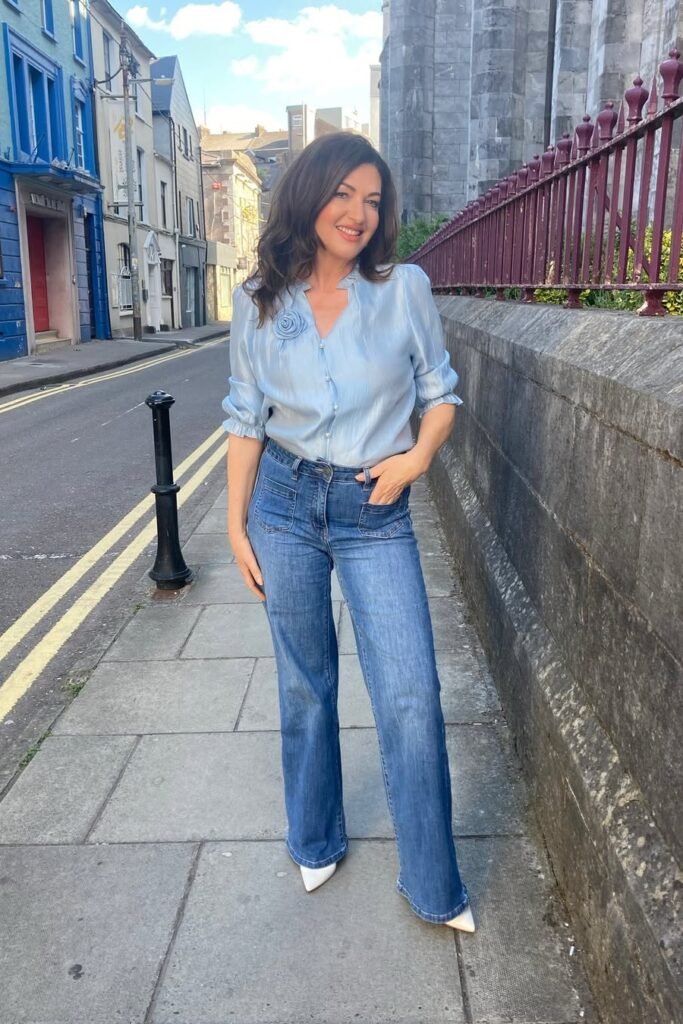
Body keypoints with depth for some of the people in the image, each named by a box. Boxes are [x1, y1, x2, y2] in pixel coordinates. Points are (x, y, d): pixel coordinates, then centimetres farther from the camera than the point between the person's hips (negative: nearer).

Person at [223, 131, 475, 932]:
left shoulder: (405, 290, -2)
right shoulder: (258, 303, 1)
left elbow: (440, 392, 6)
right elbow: (247, 418, 5)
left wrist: (416, 458, -11)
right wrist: (236, 523, 3)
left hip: (376, 513, -1)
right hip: (285, 504, 2)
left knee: (411, 694, -3)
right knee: (304, 684, 14)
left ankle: (432, 886, 18)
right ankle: (315, 842, 37)